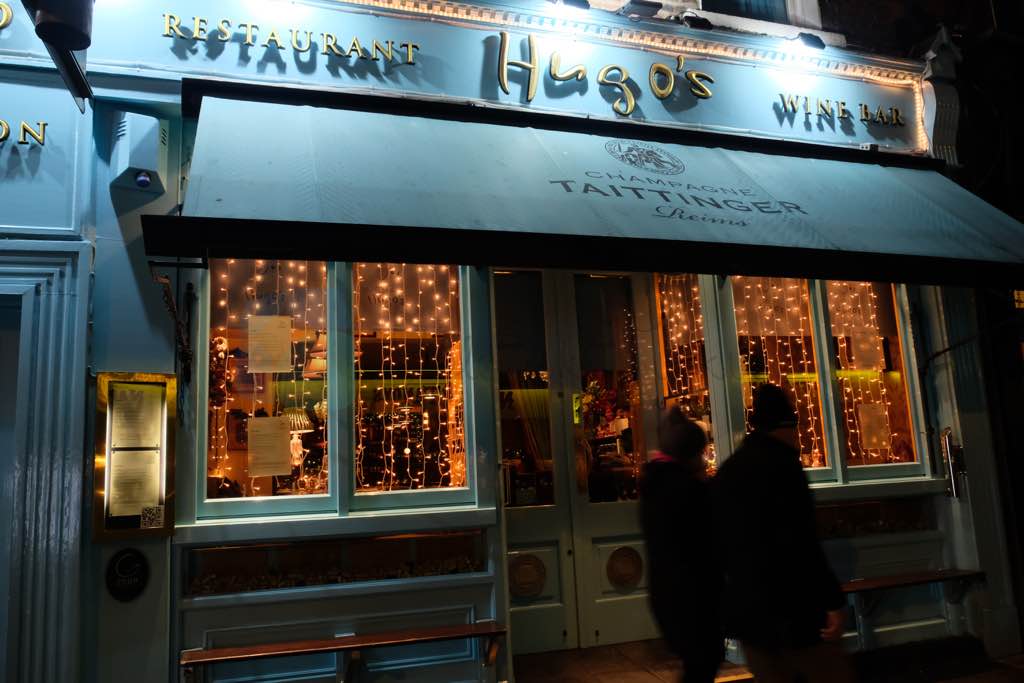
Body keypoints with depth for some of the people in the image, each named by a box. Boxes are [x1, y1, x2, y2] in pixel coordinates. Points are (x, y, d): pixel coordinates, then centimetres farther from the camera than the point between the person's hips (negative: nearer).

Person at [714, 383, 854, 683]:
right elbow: (801, 544, -20)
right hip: (792, 608, -7)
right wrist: (832, 600, -17)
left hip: (745, 608, 8)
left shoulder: (726, 471, 10)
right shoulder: (781, 463, -14)